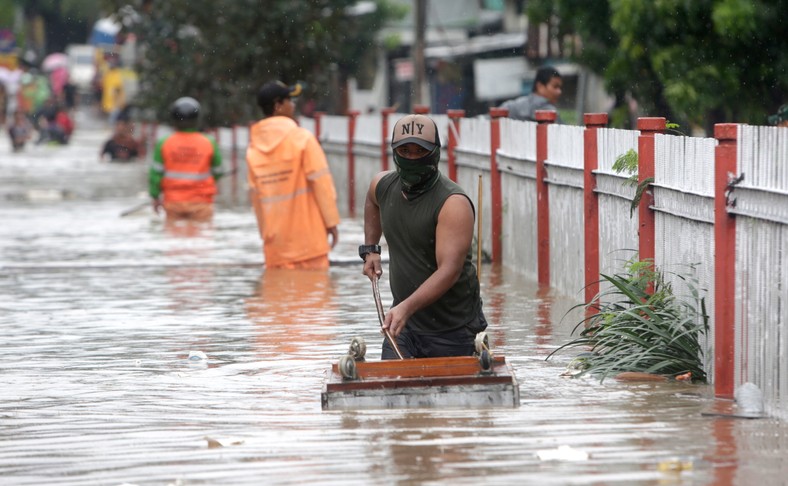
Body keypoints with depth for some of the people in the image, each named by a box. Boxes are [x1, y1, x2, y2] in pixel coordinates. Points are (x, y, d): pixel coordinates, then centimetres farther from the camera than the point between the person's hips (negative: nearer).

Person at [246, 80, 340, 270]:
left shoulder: (254, 148, 5)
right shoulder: (301, 138, -8)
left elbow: (255, 195, 8)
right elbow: (321, 182, -10)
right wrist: (331, 221, -3)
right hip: (307, 236, -4)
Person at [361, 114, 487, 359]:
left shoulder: (454, 203, -20)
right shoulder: (382, 185, 1)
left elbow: (450, 270, -30)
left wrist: (407, 308, -40)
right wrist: (370, 249, 17)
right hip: (403, 321, 5)